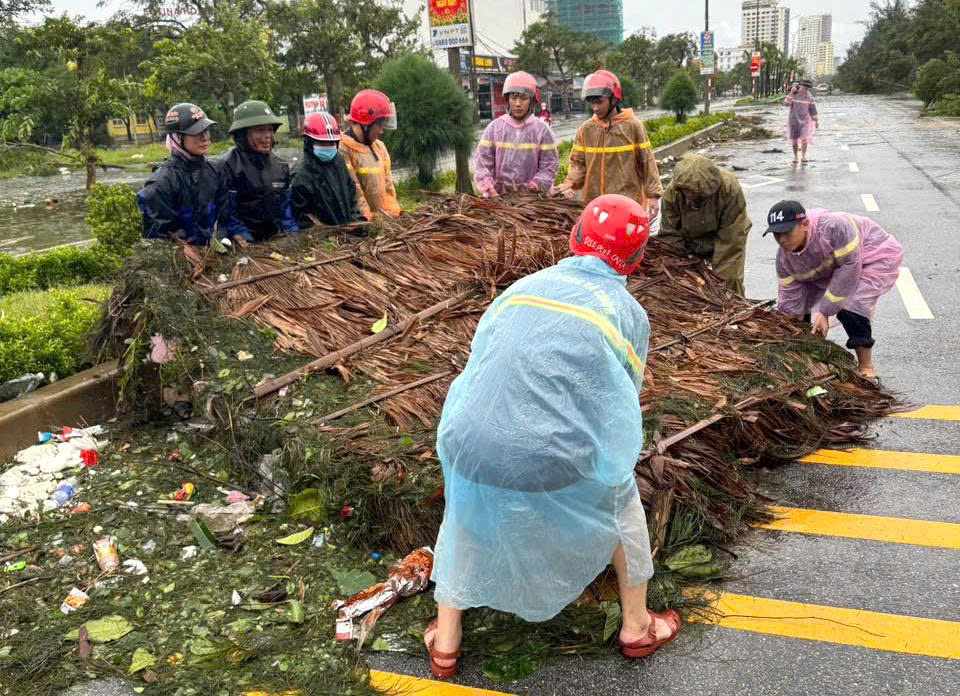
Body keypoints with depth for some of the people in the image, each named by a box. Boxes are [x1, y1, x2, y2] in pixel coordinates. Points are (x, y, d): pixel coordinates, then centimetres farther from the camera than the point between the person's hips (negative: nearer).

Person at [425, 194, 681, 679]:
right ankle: (637, 628, 45)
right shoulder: (628, 312, 8)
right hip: (555, 469, -2)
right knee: (623, 501, 29)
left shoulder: (524, 286, 14)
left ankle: (444, 644, 44)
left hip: (470, 453, 2)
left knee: (464, 519, 33)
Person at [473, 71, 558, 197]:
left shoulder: (542, 129, 5)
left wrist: (534, 187, -13)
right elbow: (482, 162, 3)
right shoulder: (494, 127, 7)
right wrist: (487, 188, -12)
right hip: (499, 196, 1)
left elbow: (548, 167, 2)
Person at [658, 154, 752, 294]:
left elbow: (730, 237, -28)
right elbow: (669, 234, -16)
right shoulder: (672, 192, -25)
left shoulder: (729, 188, -33)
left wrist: (719, 274, -27)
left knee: (730, 281, -13)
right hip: (689, 240, 2)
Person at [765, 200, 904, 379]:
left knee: (851, 306, -28)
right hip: (830, 269, 7)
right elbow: (791, 301, -12)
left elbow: (850, 268, -34)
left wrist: (825, 312, -31)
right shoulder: (784, 259, -18)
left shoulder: (835, 227, -40)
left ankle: (866, 366, -12)